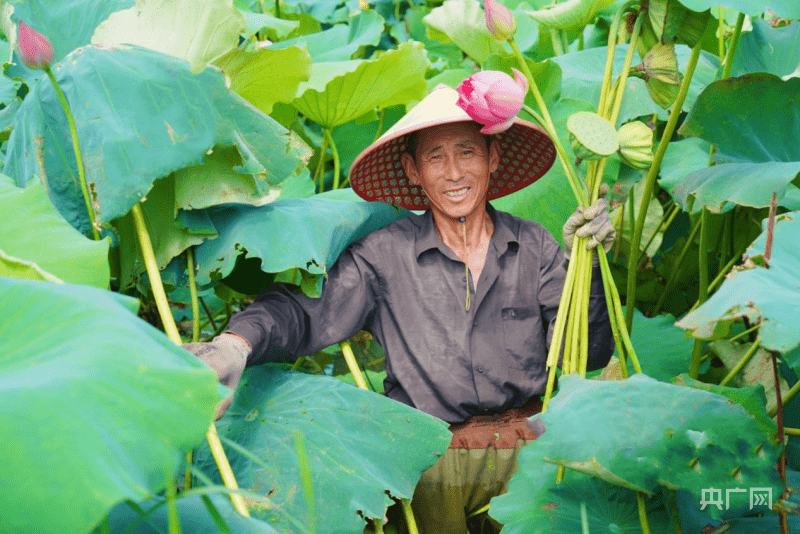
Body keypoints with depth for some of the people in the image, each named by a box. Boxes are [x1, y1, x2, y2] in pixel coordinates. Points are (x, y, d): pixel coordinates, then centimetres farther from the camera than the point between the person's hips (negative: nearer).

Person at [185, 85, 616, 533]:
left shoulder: (534, 245, 5)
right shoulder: (385, 255, -2)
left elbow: (589, 355, 4)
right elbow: (307, 310, -11)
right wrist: (238, 342, -30)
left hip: (527, 452, 1)